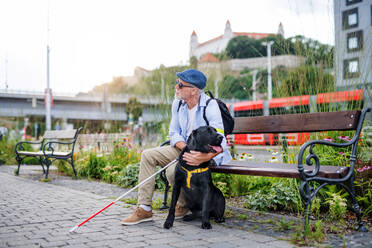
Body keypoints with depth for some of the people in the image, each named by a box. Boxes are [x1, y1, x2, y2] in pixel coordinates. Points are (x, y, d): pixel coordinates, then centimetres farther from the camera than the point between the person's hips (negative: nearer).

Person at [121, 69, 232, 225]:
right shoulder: (178, 104, -1)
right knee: (148, 155, -7)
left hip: (206, 153, -7)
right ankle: (144, 209, -6)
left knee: (173, 170, -30)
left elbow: (220, 143, -26)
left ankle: (183, 206, 2)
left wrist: (205, 157, -46)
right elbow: (174, 133, 4)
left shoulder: (210, 107, -22)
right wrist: (185, 147, -18)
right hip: (183, 148, 7)